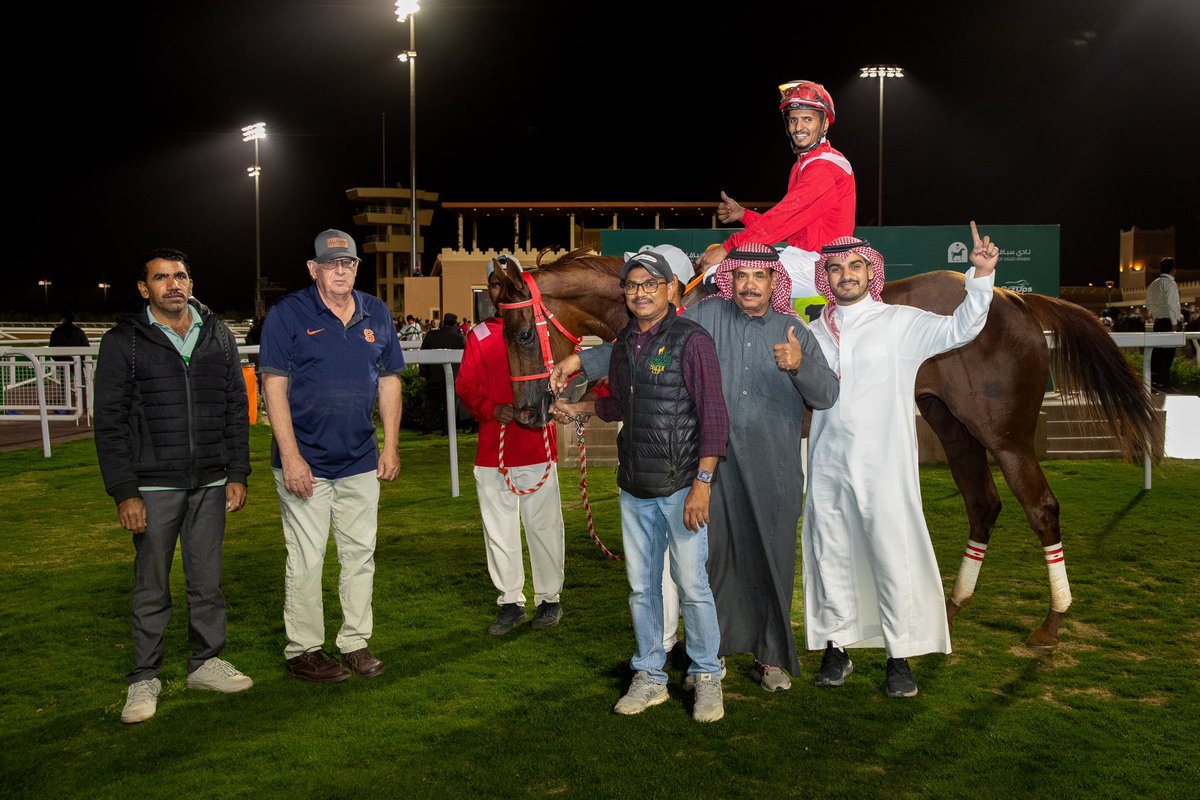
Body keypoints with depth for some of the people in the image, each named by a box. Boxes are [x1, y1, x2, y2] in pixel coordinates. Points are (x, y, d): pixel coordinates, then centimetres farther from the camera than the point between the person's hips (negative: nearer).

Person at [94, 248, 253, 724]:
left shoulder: (219, 337, 8)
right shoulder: (123, 342, -2)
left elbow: (236, 409, 10)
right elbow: (110, 422, -4)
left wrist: (237, 474, 4)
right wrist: (123, 492, -10)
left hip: (211, 485, 3)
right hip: (153, 487, -3)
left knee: (207, 582, 11)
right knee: (152, 588, 6)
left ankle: (205, 663, 26)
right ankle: (145, 679, 19)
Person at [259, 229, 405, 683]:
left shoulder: (377, 315, 7)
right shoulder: (288, 314, -6)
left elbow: (389, 382, 12)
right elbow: (274, 386, -10)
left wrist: (390, 447, 7)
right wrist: (291, 457, -15)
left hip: (361, 462, 5)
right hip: (305, 463, -5)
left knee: (361, 554, 11)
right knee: (306, 560, 2)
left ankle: (356, 643, 24)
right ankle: (302, 651, 16)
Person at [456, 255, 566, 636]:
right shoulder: (479, 336, 9)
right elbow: (465, 386, 4)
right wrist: (491, 409, -14)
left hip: (537, 448, -2)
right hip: (492, 450, 2)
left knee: (544, 526, 3)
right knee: (499, 530, 8)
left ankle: (549, 599, 19)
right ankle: (510, 601, 21)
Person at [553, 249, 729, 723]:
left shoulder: (691, 340, -9)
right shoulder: (623, 344, 12)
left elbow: (714, 417, -13)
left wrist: (703, 483, -18)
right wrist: (578, 408, 21)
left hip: (680, 486, -6)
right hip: (634, 488, 6)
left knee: (692, 585, 1)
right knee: (641, 586, 12)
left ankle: (706, 676, 18)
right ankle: (649, 676, 25)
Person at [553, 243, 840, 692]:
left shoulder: (794, 331, 5)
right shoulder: (707, 316, 2)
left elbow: (827, 396, -1)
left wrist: (800, 365, -22)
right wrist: (583, 360, 1)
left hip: (774, 470, 1)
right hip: (713, 463, 0)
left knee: (772, 559, 8)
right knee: (712, 555, 5)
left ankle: (771, 657, 24)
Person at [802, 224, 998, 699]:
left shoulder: (900, 323, 1)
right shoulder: (816, 332, 11)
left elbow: (959, 329, -10)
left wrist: (981, 275, -22)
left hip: (884, 466, -3)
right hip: (828, 465, 4)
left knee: (894, 557, -3)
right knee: (831, 556, 9)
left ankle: (900, 656, 11)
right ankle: (836, 648, 24)